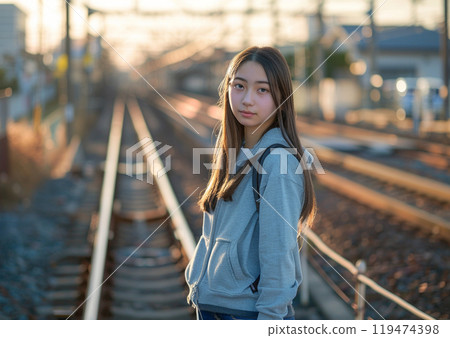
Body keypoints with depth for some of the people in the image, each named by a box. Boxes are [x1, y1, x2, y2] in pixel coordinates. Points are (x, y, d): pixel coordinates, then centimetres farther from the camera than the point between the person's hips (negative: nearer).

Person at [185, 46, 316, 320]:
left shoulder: (279, 163, -18)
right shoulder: (235, 153, 6)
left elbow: (278, 253, -19)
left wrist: (269, 318, -18)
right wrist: (198, 285, 11)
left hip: (249, 310, -7)